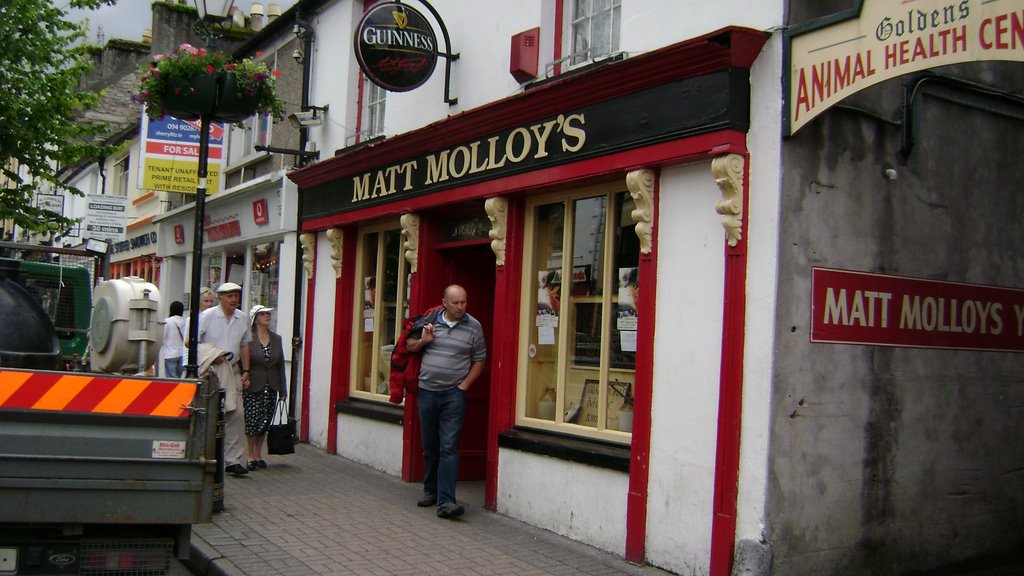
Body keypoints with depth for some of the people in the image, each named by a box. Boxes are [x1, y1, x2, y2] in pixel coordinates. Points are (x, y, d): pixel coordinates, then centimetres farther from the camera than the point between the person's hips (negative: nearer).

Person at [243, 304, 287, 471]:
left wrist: (282, 390, 10)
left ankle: (258, 454, 22)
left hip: (271, 388, 4)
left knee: (265, 424, 8)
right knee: (252, 423, -3)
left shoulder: (277, 339, 9)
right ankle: (251, 456, 13)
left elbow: (281, 365, 12)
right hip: (253, 388, -4)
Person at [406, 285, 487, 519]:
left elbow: (479, 360, 4)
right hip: (427, 391, 3)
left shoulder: (473, 327, 0)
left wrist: (465, 384, -7)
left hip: (454, 394, -3)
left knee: (449, 447, -11)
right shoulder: (429, 321, 5)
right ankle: (430, 491, 29)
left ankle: (446, 501, -14)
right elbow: (409, 346, 16)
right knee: (429, 446, 13)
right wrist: (423, 341, -5)